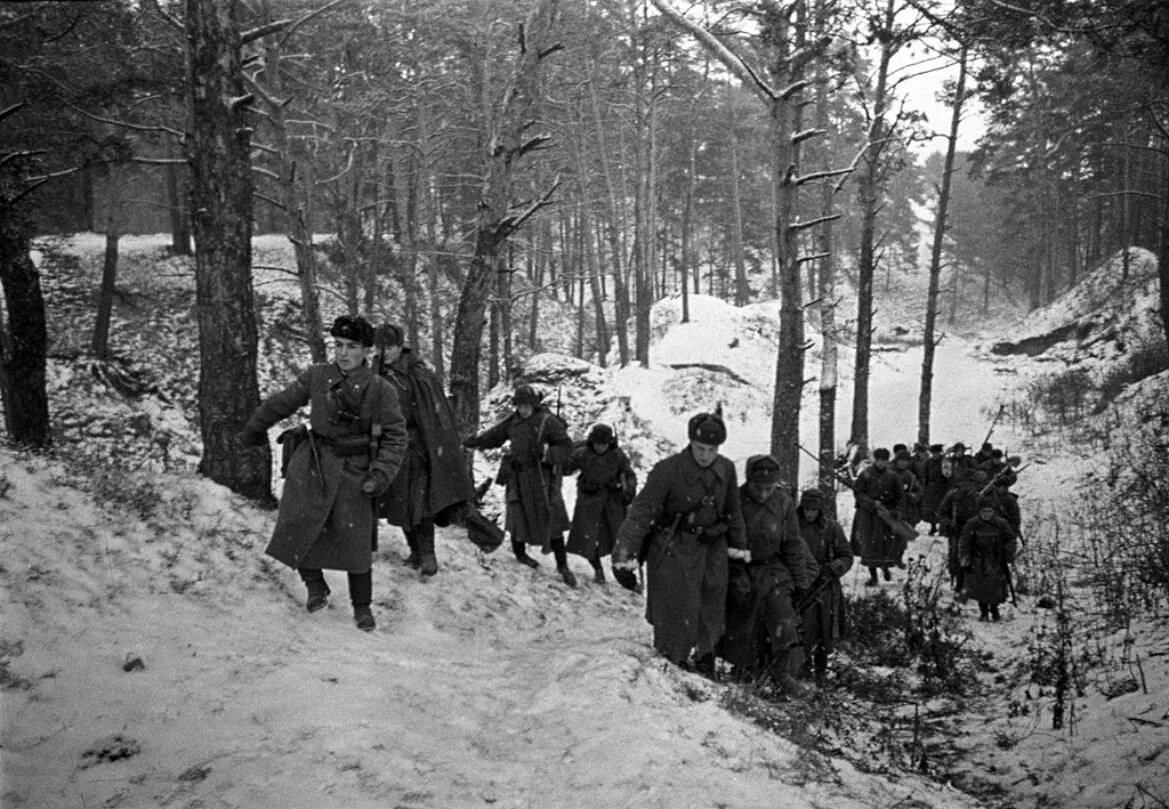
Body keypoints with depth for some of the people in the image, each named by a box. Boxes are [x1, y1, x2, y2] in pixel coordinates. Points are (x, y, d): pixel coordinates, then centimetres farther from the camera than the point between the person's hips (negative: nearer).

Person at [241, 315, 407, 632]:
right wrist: (255, 428, 27)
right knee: (298, 525, -7)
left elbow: (396, 436, -1)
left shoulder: (381, 391, -5)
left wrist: (381, 474, -13)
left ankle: (362, 607, 17)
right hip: (312, 463, 2)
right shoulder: (317, 377, 0)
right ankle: (315, 585, 19)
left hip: (354, 470, -2)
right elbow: (281, 402, 15)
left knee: (355, 538, 0)